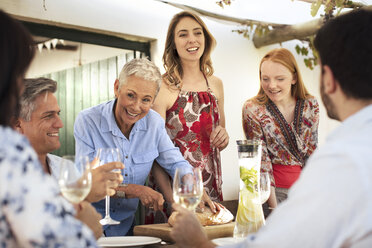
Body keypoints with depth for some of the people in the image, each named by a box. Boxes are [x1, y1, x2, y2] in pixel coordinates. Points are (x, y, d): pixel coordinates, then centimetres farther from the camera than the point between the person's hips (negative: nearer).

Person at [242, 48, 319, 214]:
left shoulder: (310, 105, 1)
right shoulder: (252, 109, -9)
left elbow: (312, 151, 7)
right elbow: (261, 160, -11)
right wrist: (274, 207, -14)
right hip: (270, 189, -3)